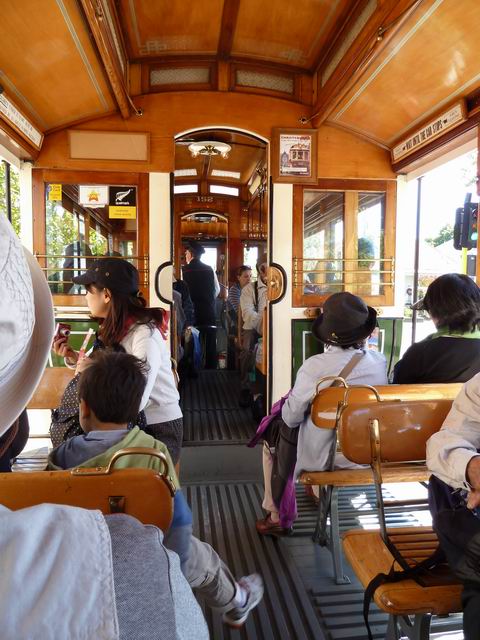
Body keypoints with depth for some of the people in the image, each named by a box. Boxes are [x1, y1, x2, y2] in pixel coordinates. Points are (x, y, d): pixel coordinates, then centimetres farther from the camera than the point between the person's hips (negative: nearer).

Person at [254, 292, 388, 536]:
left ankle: (277, 517, 32)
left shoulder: (315, 366, -26)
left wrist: (288, 400, 4)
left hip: (321, 455, -5)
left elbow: (292, 417, -17)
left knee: (272, 436, 23)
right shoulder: (380, 362, -12)